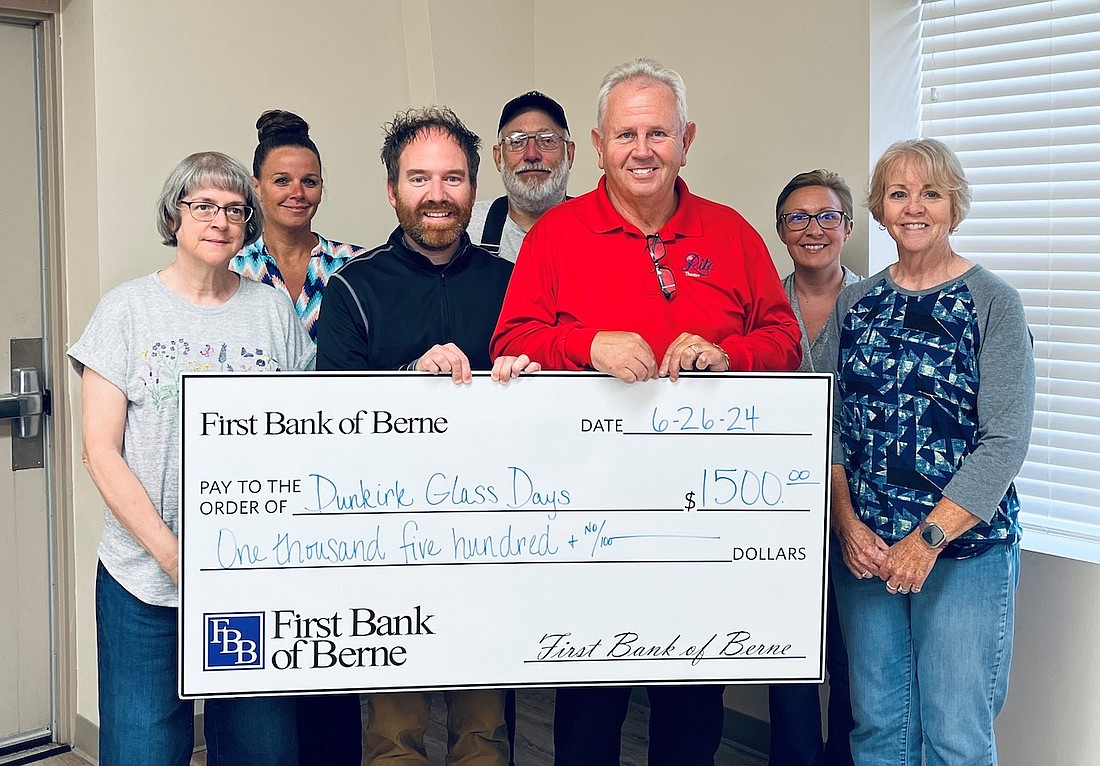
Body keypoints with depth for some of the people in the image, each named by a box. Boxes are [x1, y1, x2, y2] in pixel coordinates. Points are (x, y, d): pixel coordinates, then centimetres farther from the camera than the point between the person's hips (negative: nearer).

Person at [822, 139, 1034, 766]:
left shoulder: (993, 302, -5)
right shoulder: (855, 304, 8)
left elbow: (1006, 440, -11)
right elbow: (832, 425, 8)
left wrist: (929, 538, -16)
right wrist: (848, 524, -5)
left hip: (966, 548, -4)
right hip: (864, 549, 4)